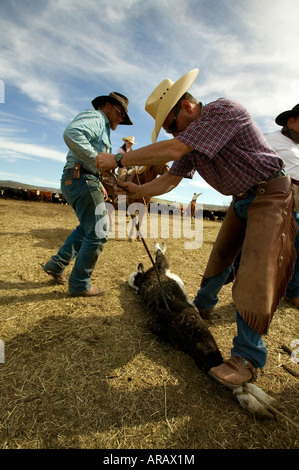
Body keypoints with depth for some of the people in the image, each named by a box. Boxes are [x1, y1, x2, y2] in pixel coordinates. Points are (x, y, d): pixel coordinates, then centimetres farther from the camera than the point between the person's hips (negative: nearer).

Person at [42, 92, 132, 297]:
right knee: (98, 234, -7)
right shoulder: (95, 117, -3)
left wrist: (99, 185, 17)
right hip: (82, 180, -11)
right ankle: (80, 284, 3)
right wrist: (98, 162, -25)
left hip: (78, 181, 11)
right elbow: (71, 133, -25)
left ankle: (57, 264, 24)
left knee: (87, 228, 23)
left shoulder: (102, 127, 30)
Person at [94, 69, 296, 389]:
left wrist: (118, 160, -26)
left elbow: (173, 150, -33)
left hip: (269, 194, -8)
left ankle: (248, 356, -6)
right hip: (241, 199, 8)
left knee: (256, 270, -15)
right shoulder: (189, 137, 5)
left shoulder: (224, 110, -22)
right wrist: (136, 191, -12)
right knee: (220, 256, 13)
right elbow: (170, 179, 3)